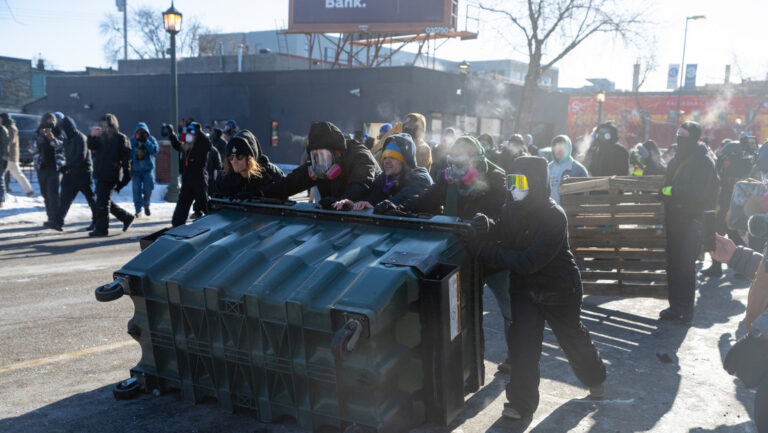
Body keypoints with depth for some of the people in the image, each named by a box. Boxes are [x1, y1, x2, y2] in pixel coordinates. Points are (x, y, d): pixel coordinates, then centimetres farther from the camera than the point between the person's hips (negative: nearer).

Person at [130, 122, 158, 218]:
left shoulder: (151, 139, 1)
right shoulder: (132, 141, 3)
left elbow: (155, 151, -15)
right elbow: (128, 154, 6)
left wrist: (146, 142, -21)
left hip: (148, 168, 0)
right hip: (136, 170, 0)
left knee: (148, 188, -7)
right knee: (137, 190, -2)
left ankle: (146, 205, 20)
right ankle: (138, 210, 7)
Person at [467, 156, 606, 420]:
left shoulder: (554, 216, -29)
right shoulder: (513, 208, -7)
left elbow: (529, 261, -35)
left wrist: (485, 252, -40)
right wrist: (487, 227, -28)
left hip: (558, 288, -4)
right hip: (524, 286, 4)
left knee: (573, 338, 18)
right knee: (522, 341, -7)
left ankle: (595, 378, 47)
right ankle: (521, 403, 6)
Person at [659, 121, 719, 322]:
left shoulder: (704, 162, -9)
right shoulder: (677, 160, 14)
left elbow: (697, 192, -20)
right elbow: (667, 185, 22)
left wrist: (672, 190, -14)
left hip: (691, 220, -7)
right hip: (674, 219, 7)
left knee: (686, 265, -4)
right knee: (673, 264, 8)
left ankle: (686, 308, 7)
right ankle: (676, 306, 17)